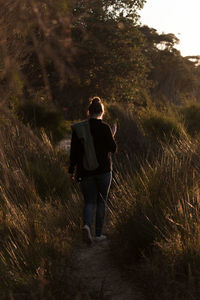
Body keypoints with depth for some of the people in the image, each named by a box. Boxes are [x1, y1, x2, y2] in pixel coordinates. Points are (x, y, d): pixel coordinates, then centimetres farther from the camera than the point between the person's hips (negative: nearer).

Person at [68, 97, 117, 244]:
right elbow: (112, 148, -4)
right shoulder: (104, 128, -9)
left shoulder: (78, 129, -2)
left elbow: (74, 152, 0)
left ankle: (86, 225, -18)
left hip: (85, 171, 2)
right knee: (101, 201, 11)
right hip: (103, 170, -2)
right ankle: (99, 233, 12)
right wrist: (113, 134, 12)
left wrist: (72, 170, 8)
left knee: (89, 201, 9)